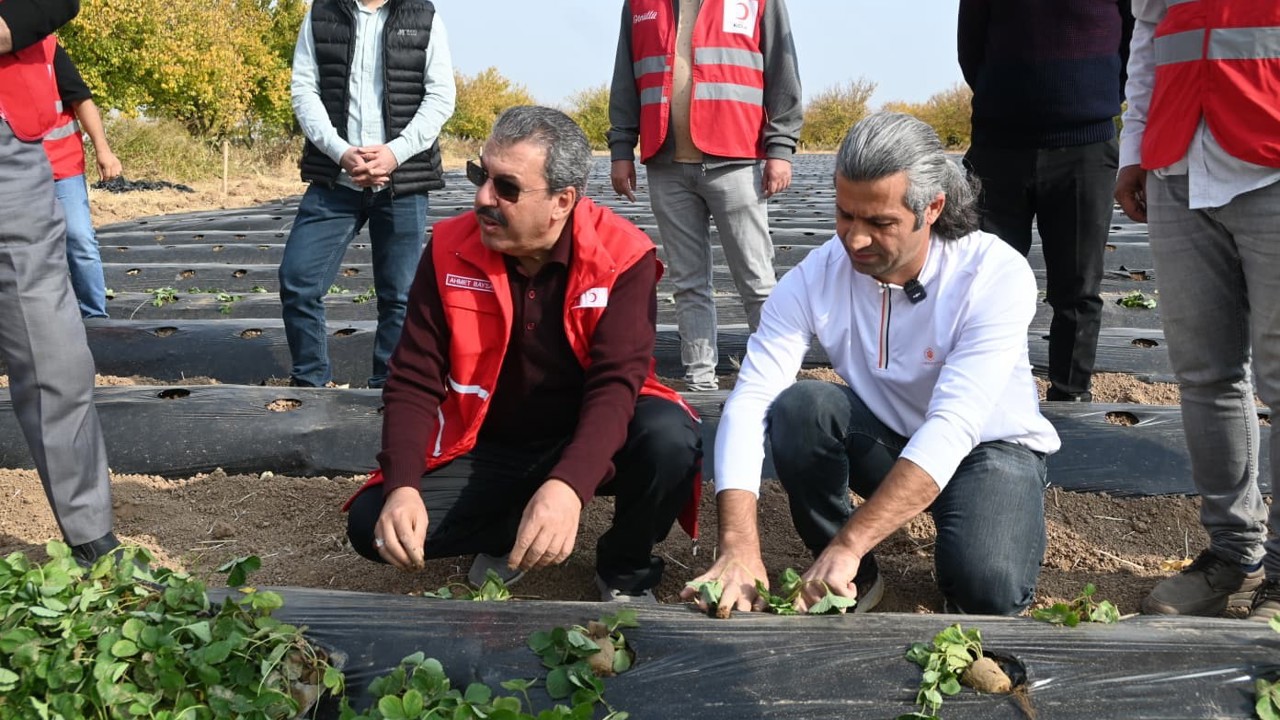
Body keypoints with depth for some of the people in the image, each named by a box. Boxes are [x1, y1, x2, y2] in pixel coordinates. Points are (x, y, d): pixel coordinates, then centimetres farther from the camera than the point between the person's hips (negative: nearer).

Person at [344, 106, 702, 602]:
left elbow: (616, 380, -28)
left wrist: (568, 485, -46)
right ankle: (510, 532, 9)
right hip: (488, 448, 2)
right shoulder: (449, 251, -11)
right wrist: (402, 488, -29)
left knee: (670, 439, -34)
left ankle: (626, 569, -3)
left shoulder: (622, 257, -18)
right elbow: (413, 382, -11)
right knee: (374, 524, -19)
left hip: (587, 443, -2)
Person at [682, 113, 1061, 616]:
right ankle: (853, 579, -7)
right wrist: (739, 546, -41)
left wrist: (848, 545, -45)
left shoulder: (996, 274, -26)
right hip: (884, 442, 3)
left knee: (988, 589, -31)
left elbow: (953, 426, -36)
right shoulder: (813, 280, -19)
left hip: (988, 447, -2)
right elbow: (748, 404, -26)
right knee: (799, 406, -28)